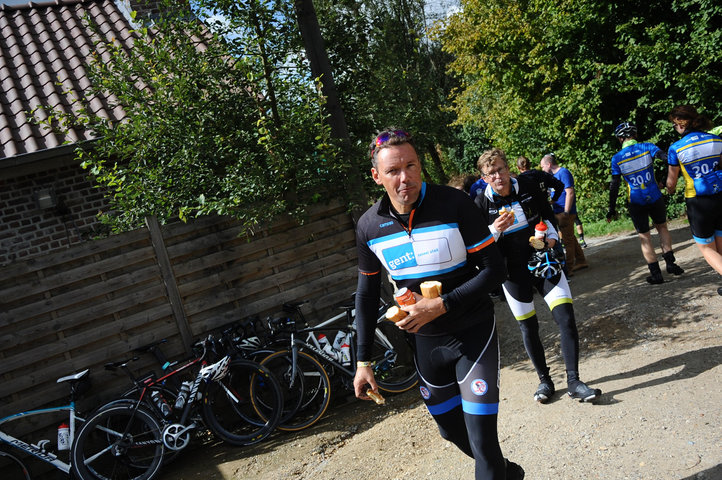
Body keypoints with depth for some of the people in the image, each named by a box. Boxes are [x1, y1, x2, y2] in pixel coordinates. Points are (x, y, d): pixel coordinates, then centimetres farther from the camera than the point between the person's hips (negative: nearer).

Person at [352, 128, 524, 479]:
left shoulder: (454, 204, -17)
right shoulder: (369, 226, -6)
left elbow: (494, 270, -14)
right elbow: (367, 294, 5)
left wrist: (440, 305, -25)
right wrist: (363, 361, 5)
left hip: (473, 333, -4)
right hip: (425, 341, 4)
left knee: (482, 440, -9)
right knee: (451, 431, 20)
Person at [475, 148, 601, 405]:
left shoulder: (528, 186, -2)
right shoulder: (482, 204, -8)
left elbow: (547, 214, 14)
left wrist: (551, 236, -3)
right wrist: (494, 230, -23)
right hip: (514, 272, -1)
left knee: (566, 318, -9)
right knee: (528, 328, 7)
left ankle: (573, 381, 2)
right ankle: (544, 380, 26)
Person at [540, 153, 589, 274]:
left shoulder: (563, 173, -13)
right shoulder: (554, 175, 15)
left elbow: (570, 193, -19)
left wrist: (566, 213, -22)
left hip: (565, 213, -9)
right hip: (558, 213, 9)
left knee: (568, 240, -3)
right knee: (570, 238, 17)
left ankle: (568, 268, 1)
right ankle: (581, 261, 29)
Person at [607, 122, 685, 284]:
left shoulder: (617, 158, -4)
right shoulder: (647, 147, -2)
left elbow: (614, 185, -4)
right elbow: (666, 157, -18)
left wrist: (612, 209, 1)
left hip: (636, 203, -1)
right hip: (655, 198, 2)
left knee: (644, 237, 8)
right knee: (662, 227, 23)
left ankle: (656, 274, 8)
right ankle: (670, 263, 16)